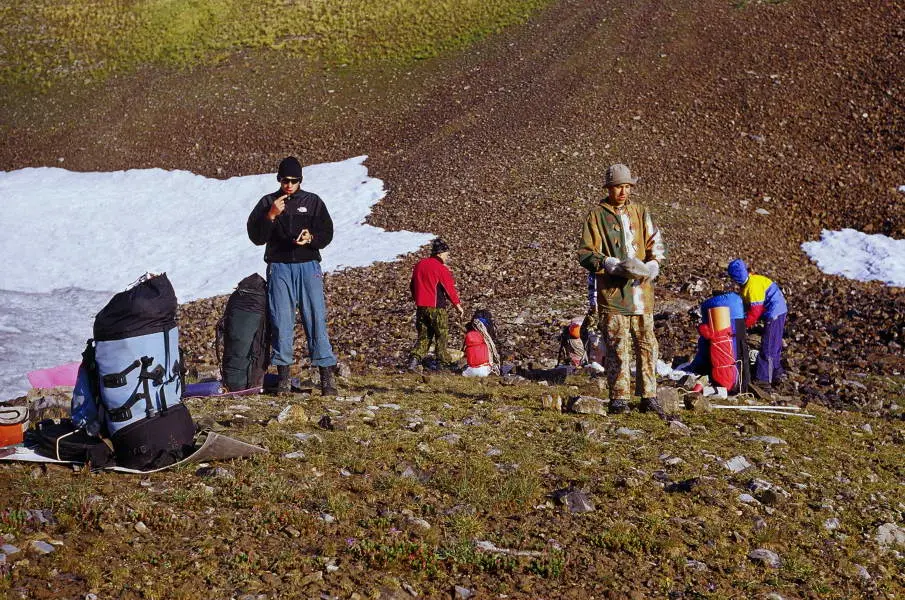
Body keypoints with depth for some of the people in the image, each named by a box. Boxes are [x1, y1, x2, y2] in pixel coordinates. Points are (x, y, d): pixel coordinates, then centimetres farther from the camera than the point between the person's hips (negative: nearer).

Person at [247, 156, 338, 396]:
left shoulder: (313, 202, 10)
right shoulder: (267, 202, 8)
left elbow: (326, 234, 6)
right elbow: (256, 236, 0)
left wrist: (311, 238, -15)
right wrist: (271, 216, -14)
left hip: (308, 266, 0)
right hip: (279, 268, 0)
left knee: (316, 318, -6)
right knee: (281, 321, -2)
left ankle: (327, 375, -5)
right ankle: (283, 375, 4)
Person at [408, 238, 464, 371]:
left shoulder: (419, 265, 9)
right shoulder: (440, 268, -12)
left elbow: (412, 285, 17)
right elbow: (449, 288, -9)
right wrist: (458, 305, 0)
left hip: (421, 306, 6)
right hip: (436, 307, -6)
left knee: (424, 335, 11)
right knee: (442, 335, 10)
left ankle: (415, 358, -7)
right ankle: (443, 360, 16)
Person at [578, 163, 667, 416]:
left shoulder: (640, 212, 14)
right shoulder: (597, 215, 2)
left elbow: (656, 243, 12)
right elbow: (585, 253, -2)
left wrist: (653, 265, -9)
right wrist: (612, 265, -17)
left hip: (641, 290, 4)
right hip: (612, 291, -4)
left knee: (647, 345, 5)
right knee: (618, 347, -5)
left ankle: (649, 398, 12)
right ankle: (619, 399, 2)